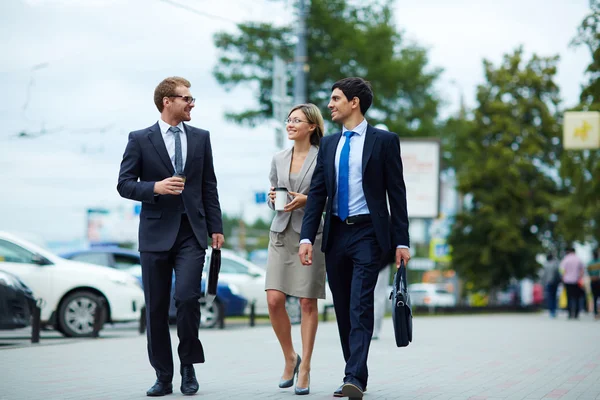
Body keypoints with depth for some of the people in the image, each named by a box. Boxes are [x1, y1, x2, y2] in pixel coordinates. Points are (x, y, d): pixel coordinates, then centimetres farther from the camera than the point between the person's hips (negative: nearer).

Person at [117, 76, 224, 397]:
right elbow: (124, 184, 0)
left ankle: (188, 364, 4)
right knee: (156, 308, 3)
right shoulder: (140, 140, 3)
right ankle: (163, 376, 14)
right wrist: (156, 187, -18)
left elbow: (209, 186, 12)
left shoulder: (200, 138, 11)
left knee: (187, 297, -16)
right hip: (156, 234, -1)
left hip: (192, 232, 1)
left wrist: (216, 227, 6)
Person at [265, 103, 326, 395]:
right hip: (281, 233, 4)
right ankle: (289, 357, 16)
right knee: (274, 300, -5)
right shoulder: (279, 159, 11)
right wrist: (273, 199, -3)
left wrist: (307, 200, -16)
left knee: (308, 303, -1)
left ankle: (304, 368, 7)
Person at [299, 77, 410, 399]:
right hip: (335, 234, 5)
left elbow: (396, 193, -2)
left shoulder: (384, 141, -1)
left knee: (360, 306, -14)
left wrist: (401, 242, -6)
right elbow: (317, 193, 9)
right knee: (343, 310, 8)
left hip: (368, 234, -5)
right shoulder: (328, 144, 12)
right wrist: (307, 237, -1)